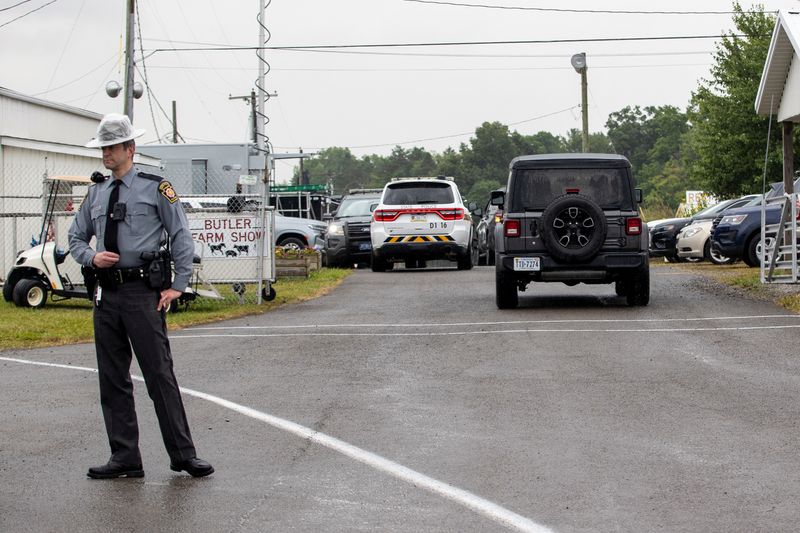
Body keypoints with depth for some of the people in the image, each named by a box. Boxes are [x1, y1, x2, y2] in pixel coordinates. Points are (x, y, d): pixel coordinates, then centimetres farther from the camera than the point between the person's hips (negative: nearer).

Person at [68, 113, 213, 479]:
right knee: (112, 379, 7)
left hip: (143, 292, -5)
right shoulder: (96, 193, 14)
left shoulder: (156, 189, -1)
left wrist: (178, 286, -5)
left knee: (160, 374, -6)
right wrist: (92, 257, -1)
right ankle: (125, 458, 13)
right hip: (106, 293, 6)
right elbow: (76, 238, 21)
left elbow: (182, 237, 1)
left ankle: (183, 455, 0)